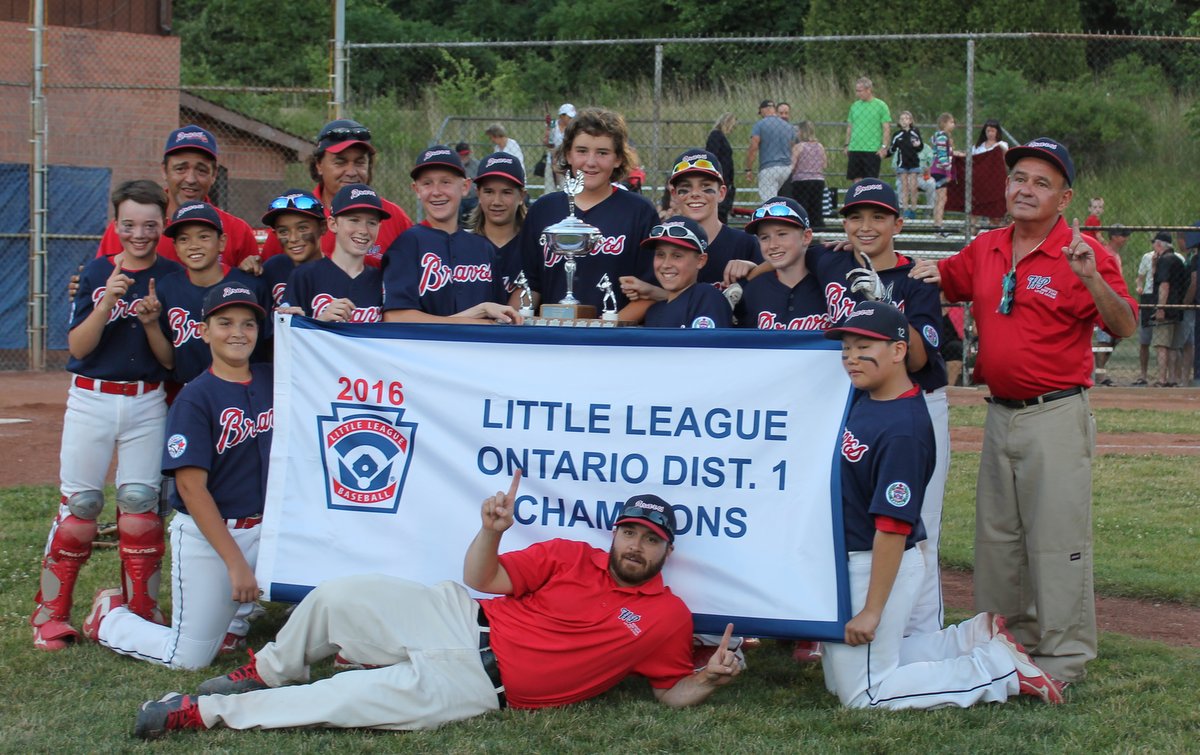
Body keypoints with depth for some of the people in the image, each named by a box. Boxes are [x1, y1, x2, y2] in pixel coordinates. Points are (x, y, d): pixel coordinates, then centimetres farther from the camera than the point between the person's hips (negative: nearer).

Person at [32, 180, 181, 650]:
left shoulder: (172, 277, 1)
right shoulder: (97, 272, 0)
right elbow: (78, 347, -6)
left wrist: (153, 321, -18)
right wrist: (107, 302, -20)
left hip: (148, 403, 1)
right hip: (91, 400, 0)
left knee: (140, 501, -1)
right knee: (79, 503, -1)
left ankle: (141, 615, 10)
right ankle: (51, 614, 8)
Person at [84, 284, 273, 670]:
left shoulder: (272, 382, 4)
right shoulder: (194, 399, -12)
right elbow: (191, 486, -17)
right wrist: (234, 561, -21)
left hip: (265, 528, 5)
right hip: (206, 536, -5)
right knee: (190, 657, -4)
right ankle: (109, 617, 26)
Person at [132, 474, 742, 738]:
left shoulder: (668, 619, 1)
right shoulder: (569, 557, 7)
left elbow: (672, 694, 5)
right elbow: (484, 579, 4)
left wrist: (709, 678, -16)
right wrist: (492, 531, -16)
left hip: (481, 684, -3)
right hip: (460, 619, 3)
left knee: (356, 699, -21)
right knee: (338, 597, -11)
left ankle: (201, 713, -13)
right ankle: (267, 674, 17)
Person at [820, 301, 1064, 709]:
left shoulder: (902, 429, -25)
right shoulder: (863, 397, 0)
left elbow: (893, 527, -25)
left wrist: (871, 610, -24)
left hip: (876, 566, -9)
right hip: (848, 559, 9)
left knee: (864, 695, -1)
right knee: (841, 678, 21)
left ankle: (1001, 668, 4)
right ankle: (975, 639, 25)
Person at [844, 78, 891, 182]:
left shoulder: (881, 106, -2)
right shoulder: (854, 106, 12)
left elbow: (887, 128, -5)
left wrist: (884, 147, -13)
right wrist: (847, 145, 10)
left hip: (873, 150, -5)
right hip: (854, 149, 5)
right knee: (856, 179, 4)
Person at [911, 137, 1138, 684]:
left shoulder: (1081, 253, -10)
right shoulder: (986, 249, 9)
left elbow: (1124, 327, -19)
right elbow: (947, 280, 28)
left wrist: (1092, 279, -35)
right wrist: (931, 272, 5)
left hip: (1056, 417, -7)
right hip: (1000, 414, 7)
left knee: (1057, 537, -5)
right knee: (996, 536, 15)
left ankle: (1064, 657, 3)